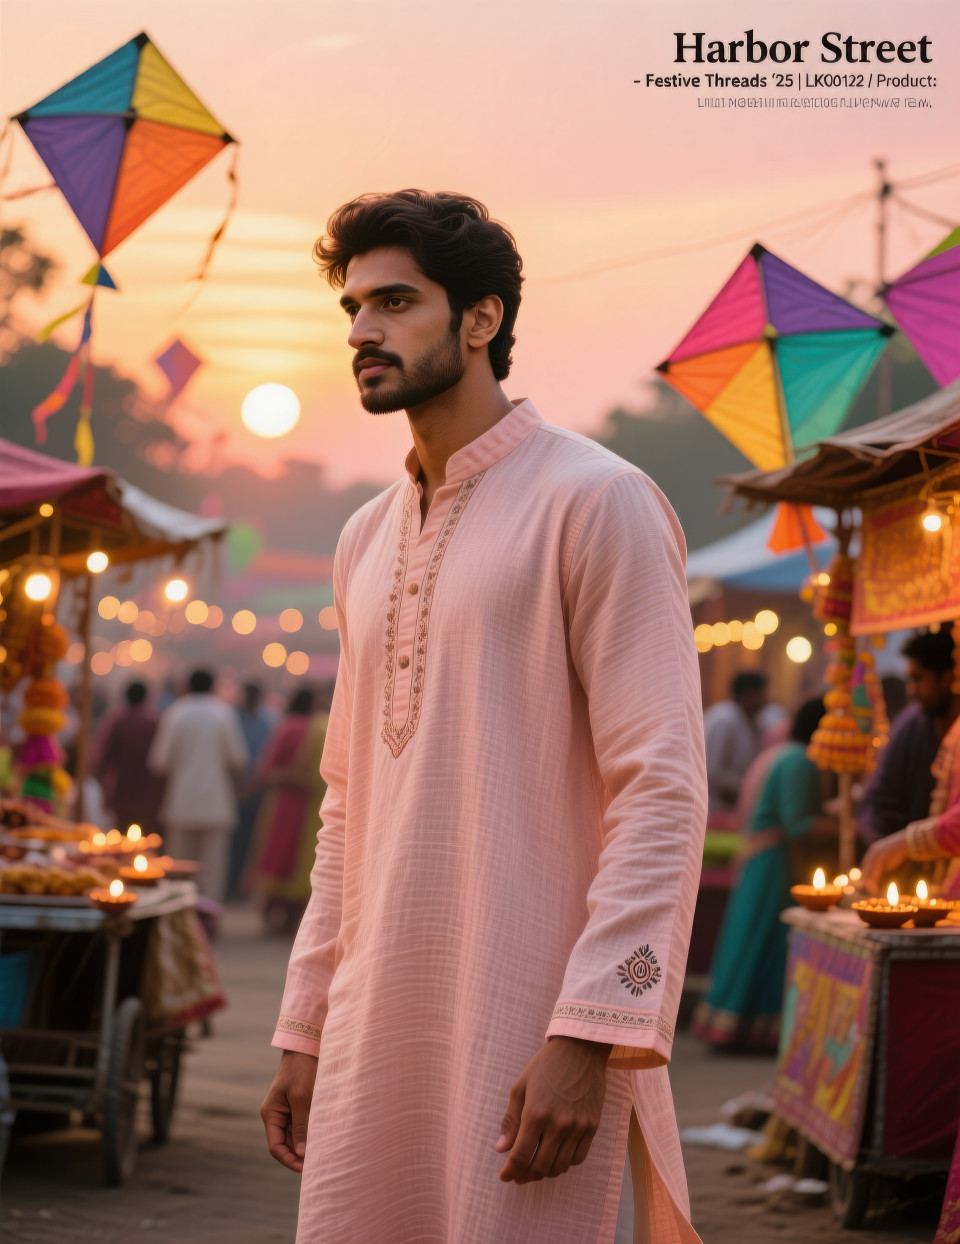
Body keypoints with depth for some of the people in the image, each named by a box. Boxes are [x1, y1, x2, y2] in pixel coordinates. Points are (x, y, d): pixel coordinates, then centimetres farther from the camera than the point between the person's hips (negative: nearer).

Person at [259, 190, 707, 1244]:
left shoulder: (595, 501, -6)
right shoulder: (367, 539, 17)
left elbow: (663, 790, -13)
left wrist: (589, 1036, -20)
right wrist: (304, 1032, 17)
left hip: (537, 1025, -7)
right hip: (378, 1024, 7)